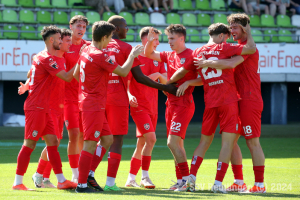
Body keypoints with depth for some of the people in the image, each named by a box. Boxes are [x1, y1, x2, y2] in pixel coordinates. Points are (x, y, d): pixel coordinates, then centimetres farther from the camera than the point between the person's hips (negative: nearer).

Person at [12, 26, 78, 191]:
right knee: (30, 144, -6)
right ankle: (18, 183, -3)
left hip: (44, 108, 10)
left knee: (52, 142, 6)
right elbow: (67, 77, -18)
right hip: (36, 107, -10)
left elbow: (30, 75, 30)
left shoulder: (40, 56, 16)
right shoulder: (46, 58, -15)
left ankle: (61, 180, 4)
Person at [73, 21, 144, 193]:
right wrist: (133, 55, 0)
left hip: (87, 100, 10)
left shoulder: (86, 51, 11)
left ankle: (88, 174, 16)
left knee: (107, 139, 15)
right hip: (94, 105, -10)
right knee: (90, 144, -7)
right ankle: (82, 184, -6)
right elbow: (123, 72, -13)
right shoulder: (100, 56, -18)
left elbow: (76, 74, 21)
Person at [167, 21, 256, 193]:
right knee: (228, 142, -2)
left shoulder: (198, 53, 11)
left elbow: (181, 72, 18)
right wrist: (248, 30, 8)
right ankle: (218, 183, -9)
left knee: (205, 141, 16)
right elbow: (251, 48, -7)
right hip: (229, 101, -5)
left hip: (210, 103, 5)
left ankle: (191, 179, 5)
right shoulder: (223, 48, -3)